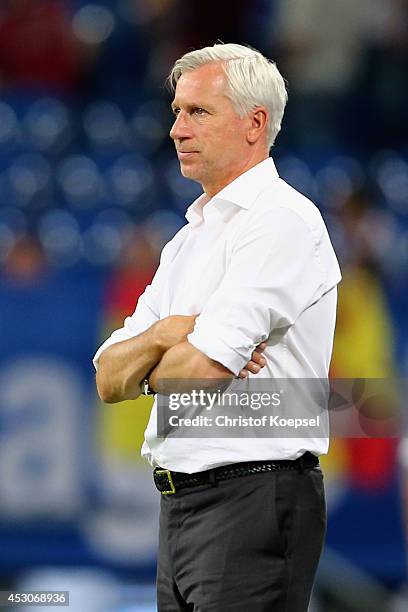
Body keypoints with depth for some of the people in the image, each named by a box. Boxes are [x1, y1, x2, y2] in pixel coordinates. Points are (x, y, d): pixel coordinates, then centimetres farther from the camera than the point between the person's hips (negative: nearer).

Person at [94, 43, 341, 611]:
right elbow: (110, 381, 12)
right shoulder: (189, 238, 19)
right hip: (179, 502, 9)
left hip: (254, 501, -9)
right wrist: (165, 334, -8)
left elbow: (202, 371, -19)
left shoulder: (281, 220, -10)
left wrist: (153, 366, 3)